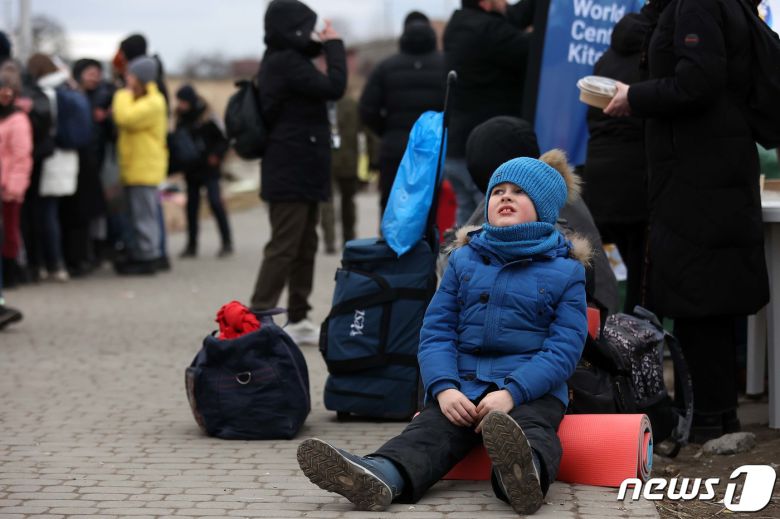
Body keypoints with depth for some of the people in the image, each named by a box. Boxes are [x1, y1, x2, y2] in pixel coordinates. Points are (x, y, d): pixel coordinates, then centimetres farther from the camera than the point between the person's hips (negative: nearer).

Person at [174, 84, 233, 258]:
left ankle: (227, 242, -3)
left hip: (208, 170, -6)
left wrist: (216, 155, -17)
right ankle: (191, 245, 14)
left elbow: (224, 139, -8)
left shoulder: (207, 119, -11)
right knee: (191, 206, 8)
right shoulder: (181, 120, 7)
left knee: (215, 202, -10)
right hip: (191, 170, 6)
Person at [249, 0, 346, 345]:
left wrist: (322, 46, 8)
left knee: (305, 248, 14)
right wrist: (334, 45, -11)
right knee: (283, 248, -10)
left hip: (300, 173, 11)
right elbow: (334, 87, -22)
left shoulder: (283, 60, 13)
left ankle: (298, 320, 18)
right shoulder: (286, 63, -17)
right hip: (291, 174, -11)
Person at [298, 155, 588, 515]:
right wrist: (444, 389, -11)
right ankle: (381, 478, -59)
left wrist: (511, 393, -21)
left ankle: (526, 474, -72)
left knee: (531, 428, -36)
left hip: (532, 389, -2)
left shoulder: (565, 271, 6)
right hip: (464, 383, 2)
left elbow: (564, 348, -4)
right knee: (431, 428, -28)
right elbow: (436, 331, 9)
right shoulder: (464, 260, 16)